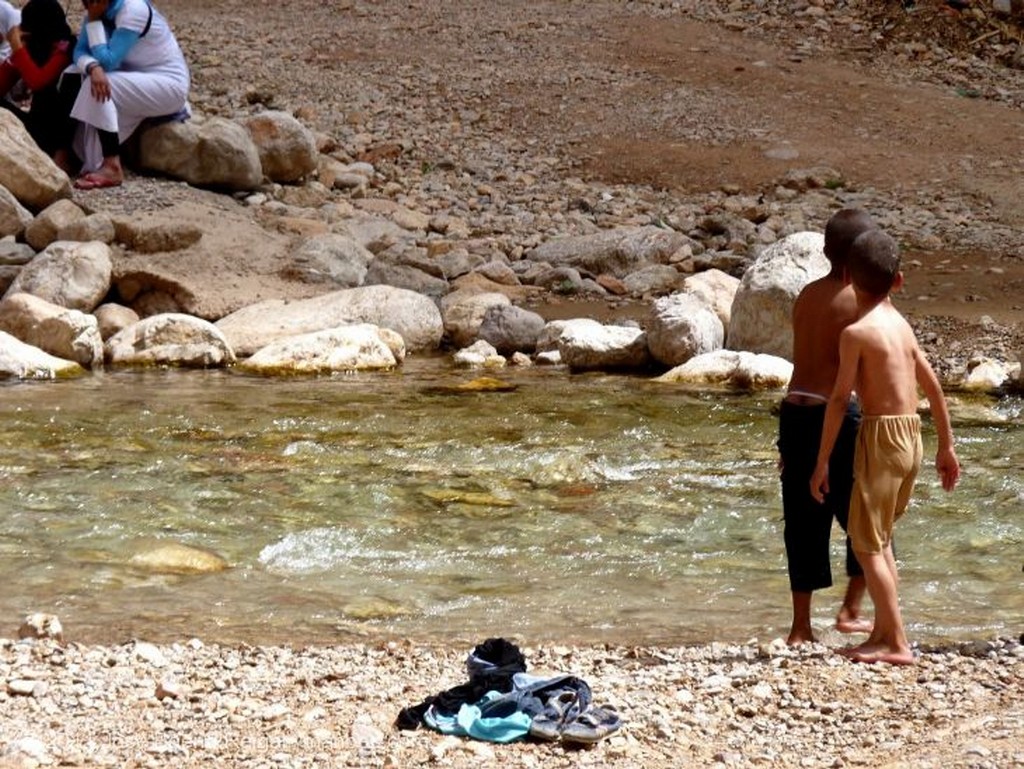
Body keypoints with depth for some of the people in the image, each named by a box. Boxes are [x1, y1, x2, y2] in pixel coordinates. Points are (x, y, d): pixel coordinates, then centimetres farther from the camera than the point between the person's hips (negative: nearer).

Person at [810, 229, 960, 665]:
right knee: (880, 538, 20)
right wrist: (946, 447, 23)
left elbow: (839, 400, -13)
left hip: (881, 437, -8)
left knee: (866, 544, -3)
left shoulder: (857, 332, -11)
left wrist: (821, 462, -9)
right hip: (912, 438, 8)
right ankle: (883, 632, 22)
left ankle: (897, 645, -6)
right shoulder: (901, 325, 11)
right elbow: (933, 387, 15)